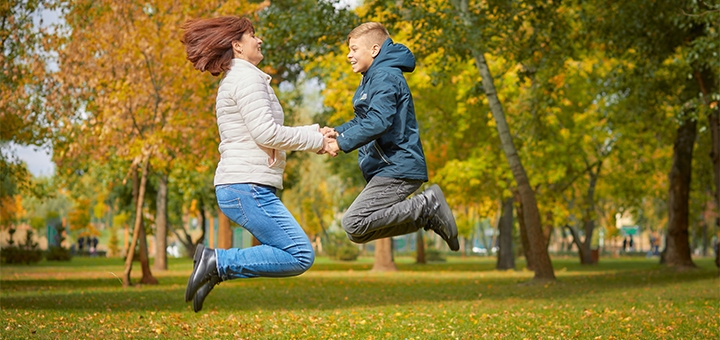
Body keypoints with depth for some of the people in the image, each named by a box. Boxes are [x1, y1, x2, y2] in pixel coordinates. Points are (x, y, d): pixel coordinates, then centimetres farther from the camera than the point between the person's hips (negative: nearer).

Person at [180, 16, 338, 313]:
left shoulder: (236, 80, 23)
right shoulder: (246, 78, -9)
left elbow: (267, 134, 20)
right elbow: (267, 133, -18)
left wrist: (316, 133, 9)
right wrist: (315, 141, -6)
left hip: (244, 188, 11)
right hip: (247, 188, -11)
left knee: (285, 253, 12)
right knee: (300, 257, -12)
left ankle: (214, 269, 8)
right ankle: (218, 263, -11)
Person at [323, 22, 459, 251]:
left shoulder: (385, 77, -13)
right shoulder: (372, 78, 21)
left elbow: (379, 121, -25)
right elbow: (363, 120, 22)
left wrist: (343, 143, -24)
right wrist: (338, 132, 4)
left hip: (398, 168, -11)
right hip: (386, 167, 11)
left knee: (354, 224, -18)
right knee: (359, 234, 10)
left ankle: (427, 205, -11)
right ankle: (429, 216, 9)